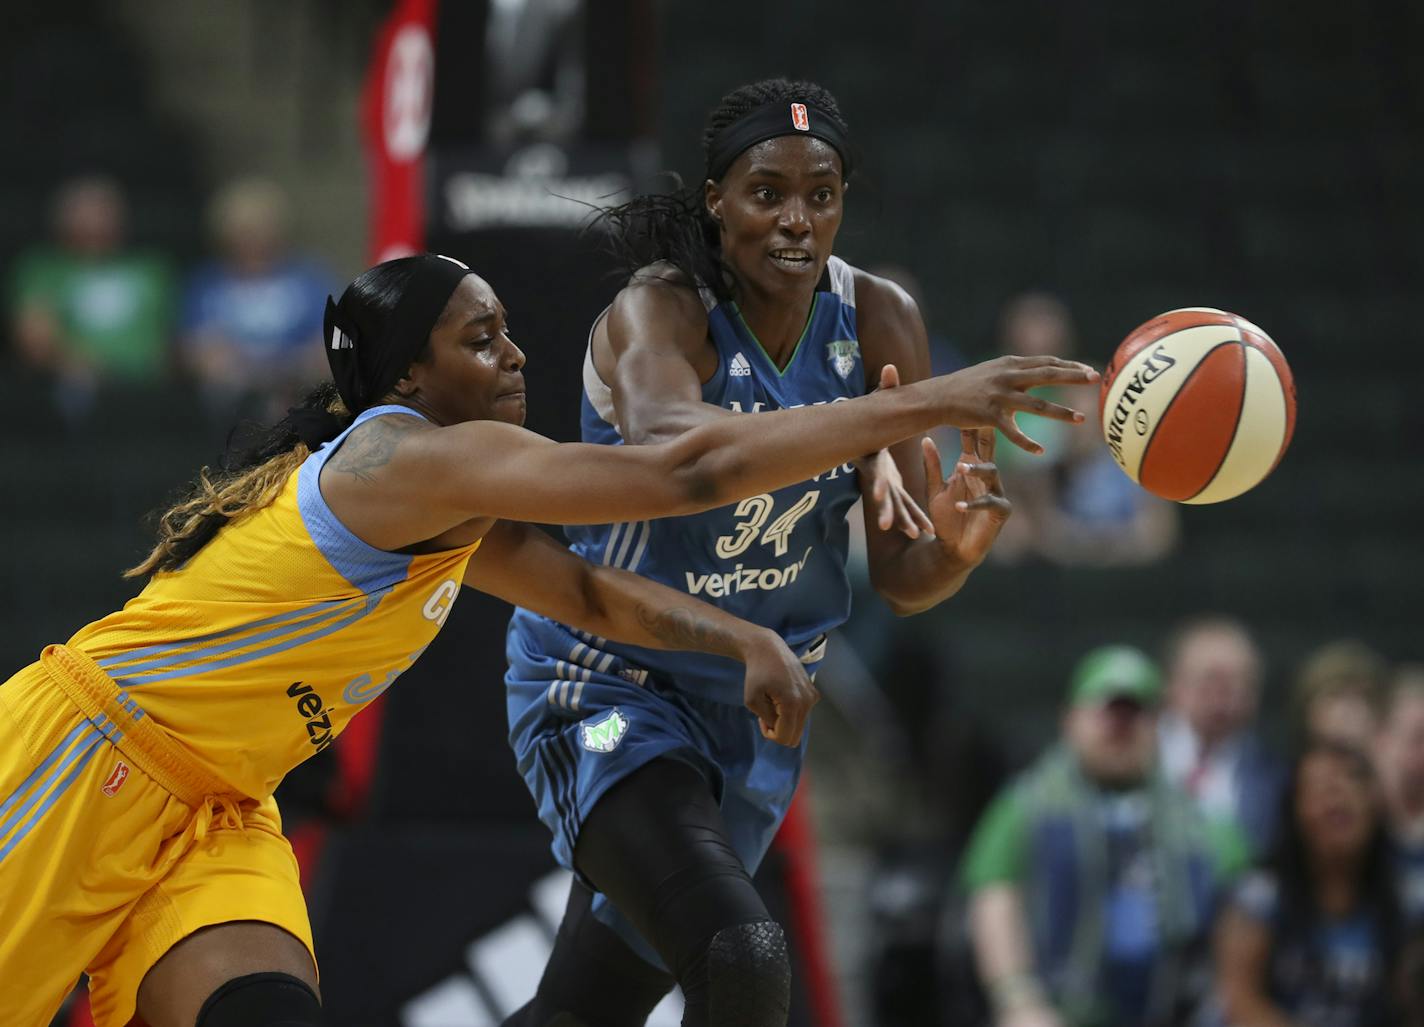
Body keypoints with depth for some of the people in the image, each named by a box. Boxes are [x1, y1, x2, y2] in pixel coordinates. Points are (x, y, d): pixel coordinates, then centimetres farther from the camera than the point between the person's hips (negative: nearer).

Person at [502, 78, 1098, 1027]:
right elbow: (661, 436, -47)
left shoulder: (877, 323, -7)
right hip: (609, 690, -6)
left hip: (757, 712, 6)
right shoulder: (656, 313, -21)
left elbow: (902, 577, -7)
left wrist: (955, 548, -32)